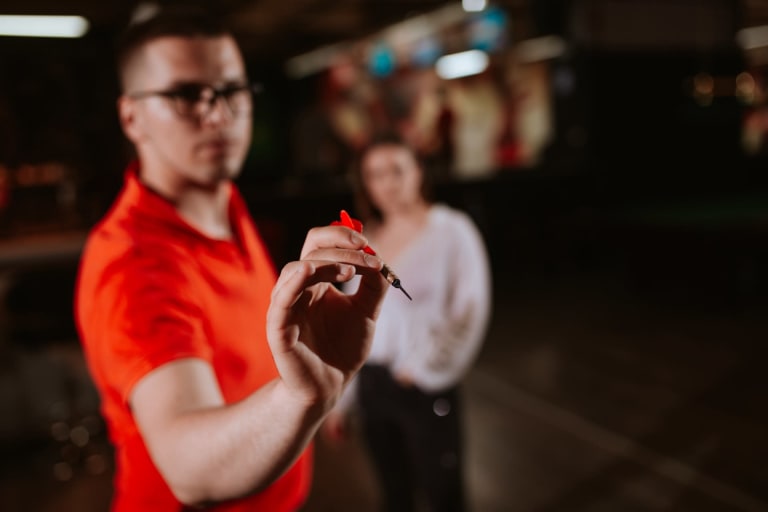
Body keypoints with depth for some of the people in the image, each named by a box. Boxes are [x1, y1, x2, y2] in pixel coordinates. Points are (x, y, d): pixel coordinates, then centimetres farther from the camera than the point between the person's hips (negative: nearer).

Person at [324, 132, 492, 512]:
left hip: (425, 388, -4)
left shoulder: (451, 230, -7)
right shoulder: (366, 240, 7)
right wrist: (340, 399, 11)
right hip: (372, 385, 5)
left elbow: (469, 313, -13)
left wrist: (423, 371, -13)